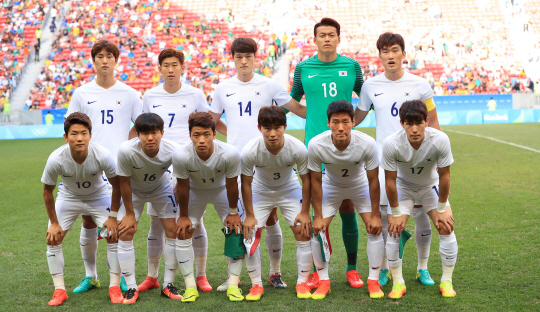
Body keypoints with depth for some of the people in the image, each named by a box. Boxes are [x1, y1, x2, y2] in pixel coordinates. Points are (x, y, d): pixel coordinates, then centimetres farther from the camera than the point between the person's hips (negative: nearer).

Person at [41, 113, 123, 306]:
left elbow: (117, 185, -16)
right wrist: (54, 223, -9)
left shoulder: (102, 155, -33)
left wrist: (113, 217, -14)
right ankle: (59, 290, 4)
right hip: (68, 197, 1)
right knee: (53, 238, -9)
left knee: (114, 235, -13)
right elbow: (47, 191, -13)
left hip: (98, 196, -1)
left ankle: (115, 288, 1)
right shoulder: (56, 159, -32)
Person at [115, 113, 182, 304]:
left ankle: (168, 285, 9)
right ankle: (131, 288, 0)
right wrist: (130, 214, -13)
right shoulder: (127, 150, -36)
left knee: (174, 232, -7)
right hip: (133, 190, -1)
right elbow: (124, 182, -21)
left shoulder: (173, 151, -33)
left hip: (161, 188, 1)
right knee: (125, 232, -11)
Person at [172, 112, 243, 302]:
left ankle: (233, 285, 2)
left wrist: (233, 213, -8)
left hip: (221, 190, 0)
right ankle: (190, 287, 2)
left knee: (236, 230, -9)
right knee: (183, 232, -8)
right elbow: (183, 187, -19)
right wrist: (183, 216, -8)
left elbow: (232, 185, -19)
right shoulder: (181, 156, -36)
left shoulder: (230, 154, -37)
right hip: (195, 191, 0)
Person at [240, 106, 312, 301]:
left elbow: (306, 179, -15)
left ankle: (302, 282, 6)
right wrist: (249, 215, -13)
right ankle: (256, 284, 5)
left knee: (303, 231, -10)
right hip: (260, 191, 0)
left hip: (290, 190, 0)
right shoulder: (250, 151, -32)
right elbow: (246, 183, -16)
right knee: (250, 233, -11)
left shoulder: (298, 149, -31)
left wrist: (305, 212, -12)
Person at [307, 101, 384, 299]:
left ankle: (374, 281, 4)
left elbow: (373, 180, -20)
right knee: (317, 229, -11)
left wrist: (375, 215, -15)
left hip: (360, 186, 0)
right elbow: (316, 181, -19)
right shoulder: (316, 145, -33)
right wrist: (317, 216, -16)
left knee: (375, 228, -12)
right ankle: (323, 281, 5)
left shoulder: (367, 144, -34)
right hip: (331, 187, 0)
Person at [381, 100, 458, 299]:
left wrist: (441, 209, -12)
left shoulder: (440, 140, -33)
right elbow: (390, 180, -20)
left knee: (446, 228, -10)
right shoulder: (391, 144, -34)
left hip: (431, 185, 1)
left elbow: (444, 175, -19)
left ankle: (446, 281, 8)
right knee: (394, 229, -13)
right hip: (403, 186, -1)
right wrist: (396, 213, -13)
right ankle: (398, 282, 4)